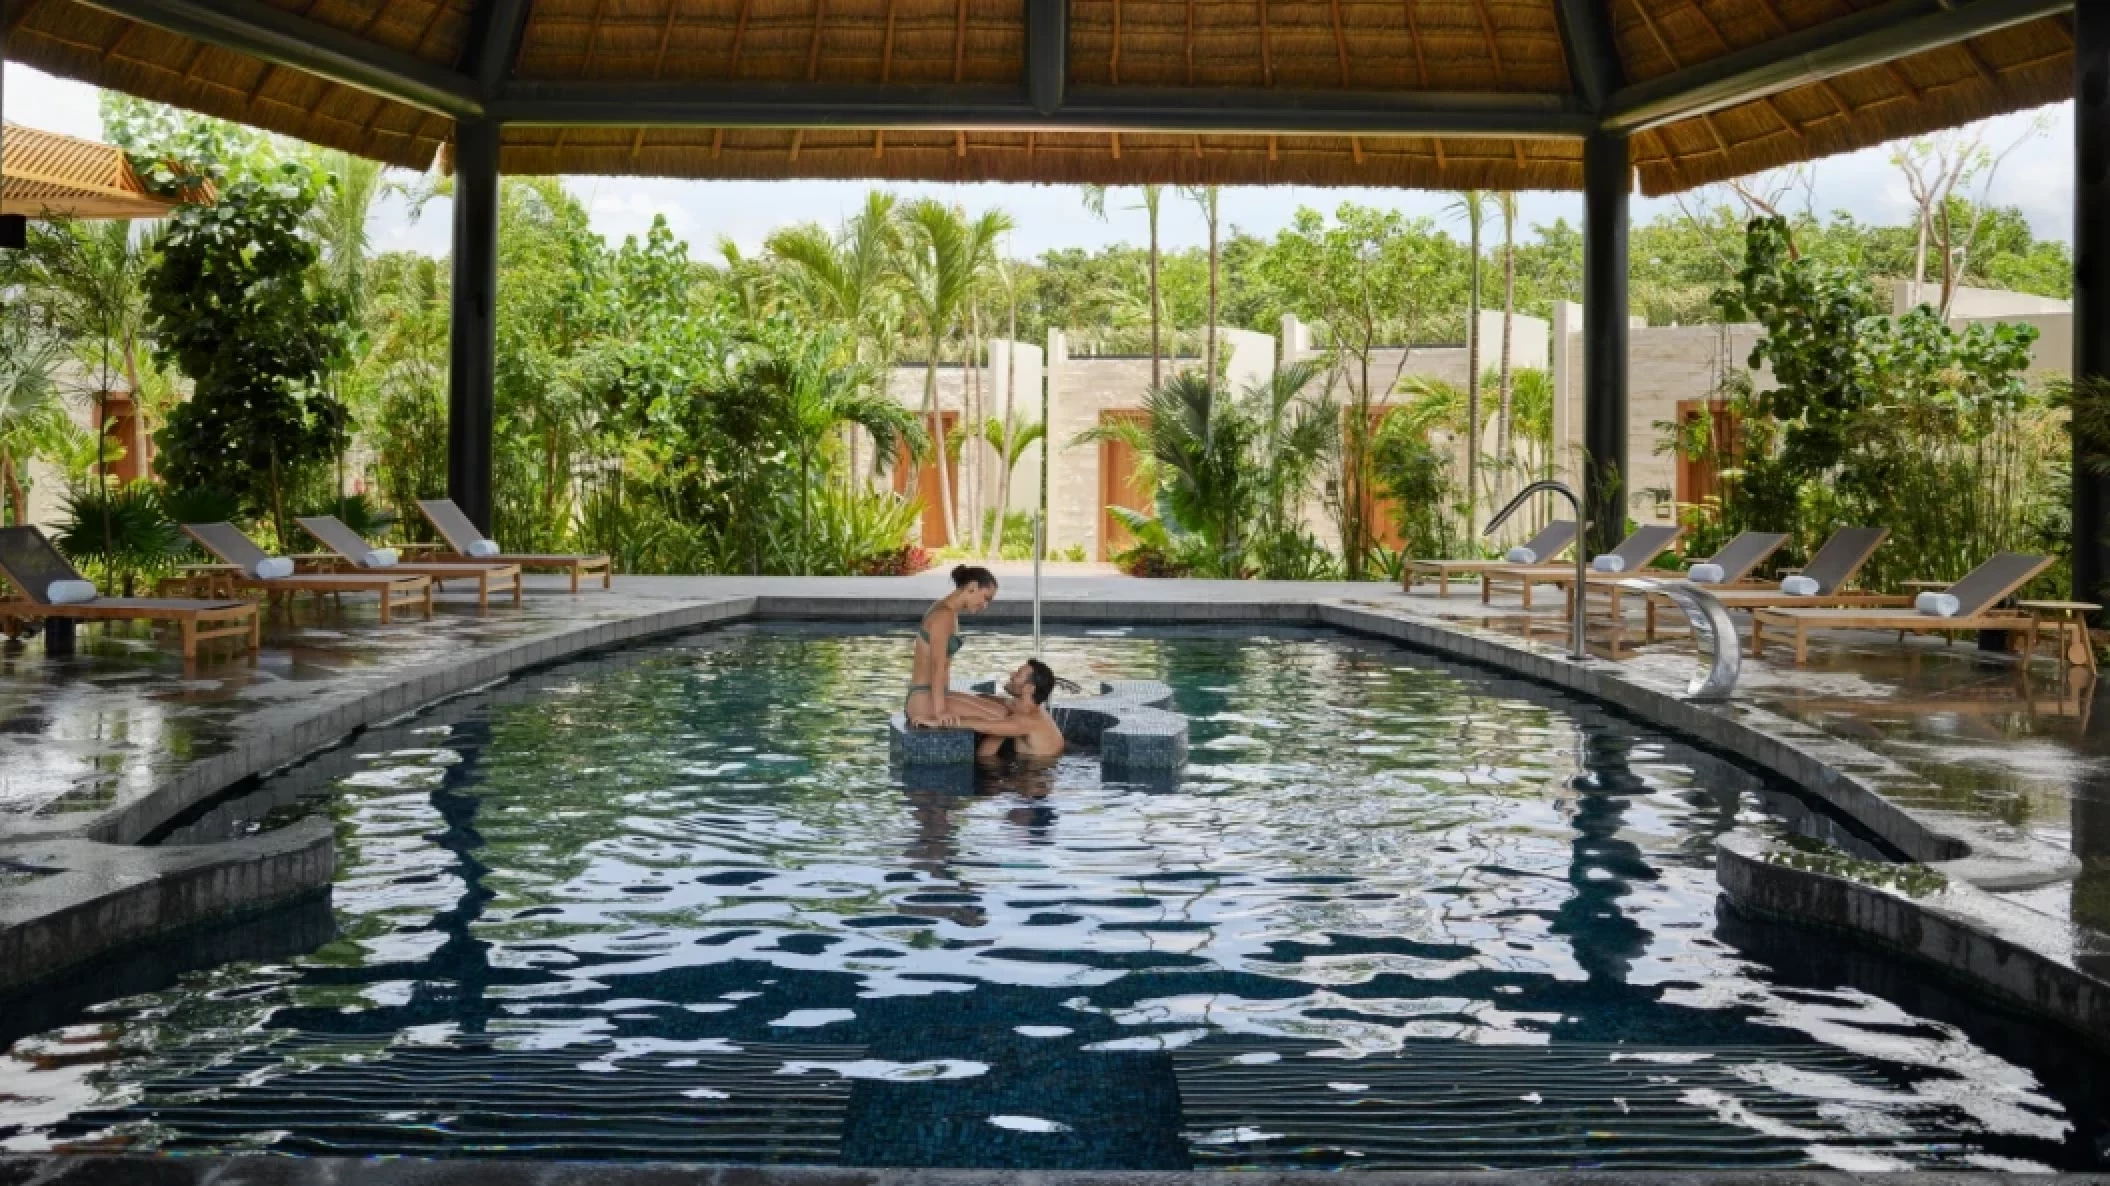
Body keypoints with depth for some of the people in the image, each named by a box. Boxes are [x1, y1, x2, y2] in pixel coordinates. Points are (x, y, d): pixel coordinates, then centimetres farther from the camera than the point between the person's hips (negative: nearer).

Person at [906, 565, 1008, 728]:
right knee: (1001, 717, -18)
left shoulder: (949, 613, 16)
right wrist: (940, 711, -24)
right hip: (926, 700, -10)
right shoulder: (944, 615, -13)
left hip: (930, 696, 10)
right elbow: (938, 666, -20)